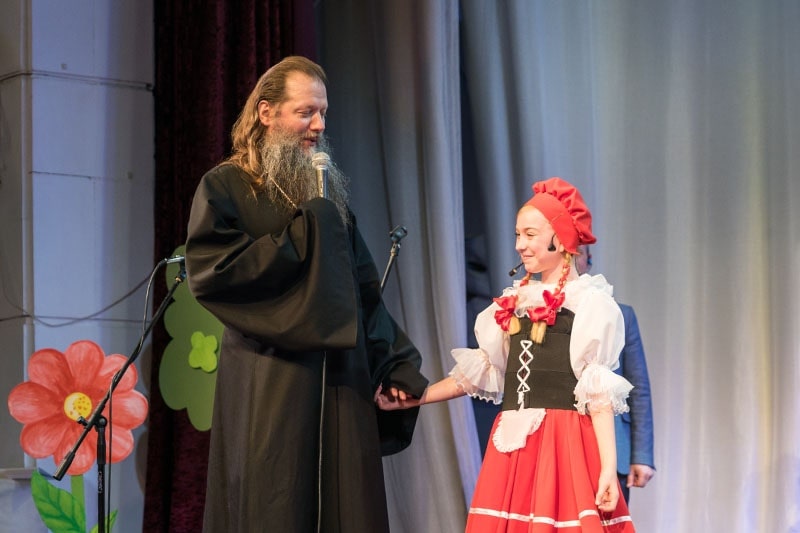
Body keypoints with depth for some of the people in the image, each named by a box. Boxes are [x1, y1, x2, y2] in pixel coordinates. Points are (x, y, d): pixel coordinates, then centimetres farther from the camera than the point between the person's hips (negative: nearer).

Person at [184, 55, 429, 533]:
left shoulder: (331, 190, 18)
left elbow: (365, 290, 17)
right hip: (268, 389, -5)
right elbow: (209, 271, -15)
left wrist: (395, 363, 7)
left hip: (342, 383, 5)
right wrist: (300, 238, -12)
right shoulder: (225, 187, 1)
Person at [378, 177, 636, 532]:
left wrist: (608, 468, -13)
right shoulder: (514, 303, 15)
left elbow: (599, 394, -7)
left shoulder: (590, 304, -4)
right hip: (513, 447, 6)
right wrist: (415, 398, 17)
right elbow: (477, 373, 21)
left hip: (565, 447, -6)